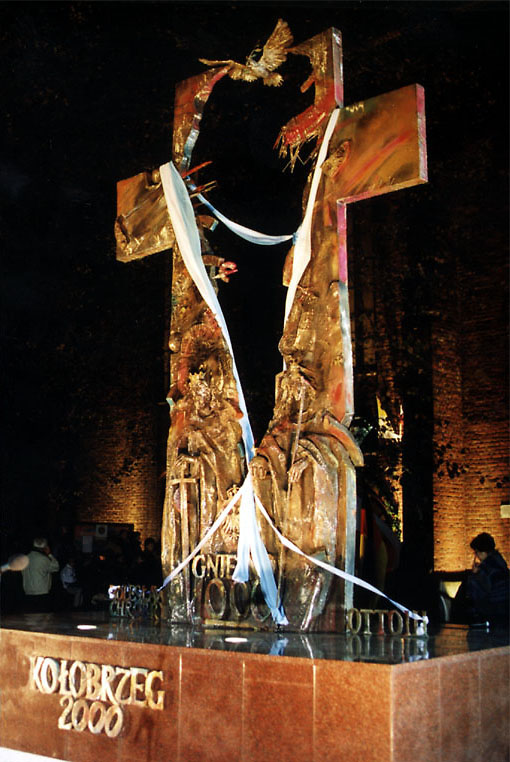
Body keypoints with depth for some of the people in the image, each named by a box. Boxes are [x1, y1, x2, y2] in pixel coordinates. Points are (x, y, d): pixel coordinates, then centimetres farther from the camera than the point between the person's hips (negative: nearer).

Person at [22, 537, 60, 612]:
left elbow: (23, 573, 16)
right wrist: (49, 554, 3)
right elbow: (56, 567, -1)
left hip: (28, 594, 7)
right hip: (42, 594, -7)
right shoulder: (43, 559, -13)